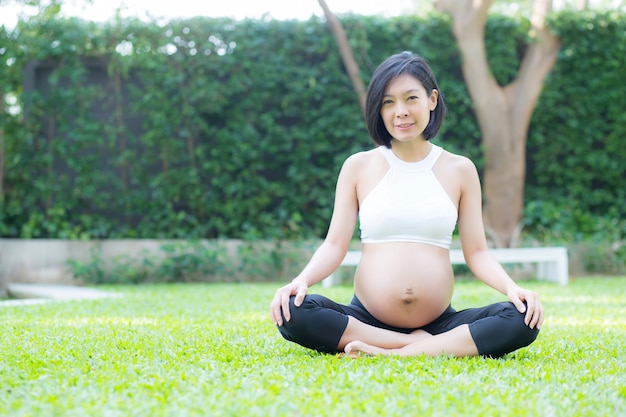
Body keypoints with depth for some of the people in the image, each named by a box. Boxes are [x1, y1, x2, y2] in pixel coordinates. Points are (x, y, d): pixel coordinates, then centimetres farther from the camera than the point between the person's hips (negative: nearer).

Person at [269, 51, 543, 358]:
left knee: (523, 319, -26)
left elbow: (476, 252, 6)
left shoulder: (460, 170, 9)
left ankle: (394, 354, -25)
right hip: (366, 318, -1)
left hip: (439, 322, 1)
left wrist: (512, 288, -14)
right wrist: (301, 280, -18)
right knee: (291, 312, -29)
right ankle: (422, 344, -21)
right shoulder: (358, 166, 8)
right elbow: (335, 244, 2)